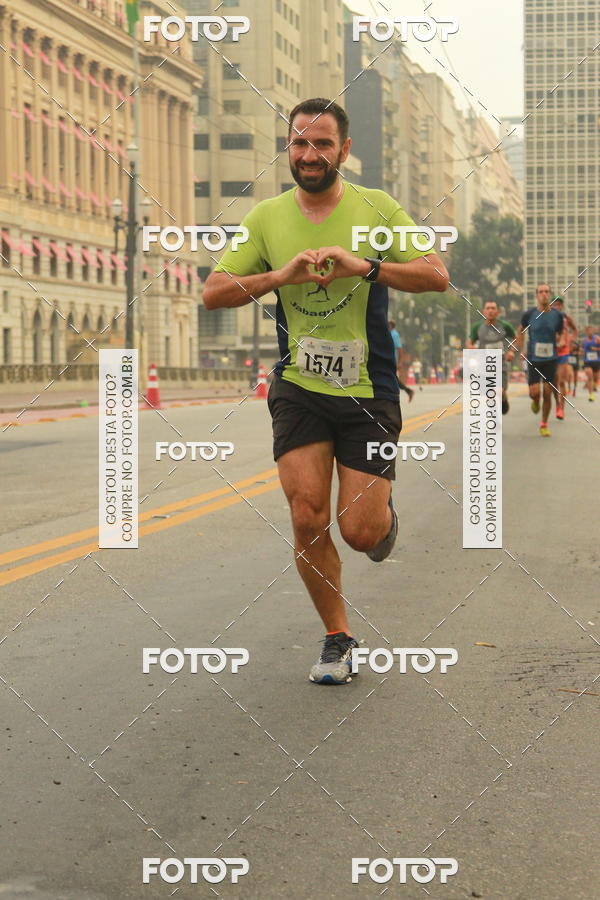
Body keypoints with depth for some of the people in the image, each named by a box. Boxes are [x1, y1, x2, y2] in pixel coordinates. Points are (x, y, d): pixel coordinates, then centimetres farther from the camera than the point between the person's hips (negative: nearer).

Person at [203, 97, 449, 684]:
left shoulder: (376, 208, -2)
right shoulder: (266, 218, 3)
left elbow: (437, 276, -8)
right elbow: (213, 293, 0)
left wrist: (365, 266, -23)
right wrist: (281, 274, -17)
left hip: (368, 391, -1)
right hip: (298, 387, 1)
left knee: (360, 532, -3)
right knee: (307, 519, -9)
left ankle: (385, 515, 36)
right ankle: (338, 639, 11)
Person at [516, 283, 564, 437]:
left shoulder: (558, 315, -1)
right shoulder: (529, 314, -5)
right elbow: (520, 332, 12)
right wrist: (521, 351, 4)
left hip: (551, 359, 1)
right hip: (533, 359, -1)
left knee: (547, 394, -1)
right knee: (534, 392, -11)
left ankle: (544, 425, 15)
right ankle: (535, 402, 27)